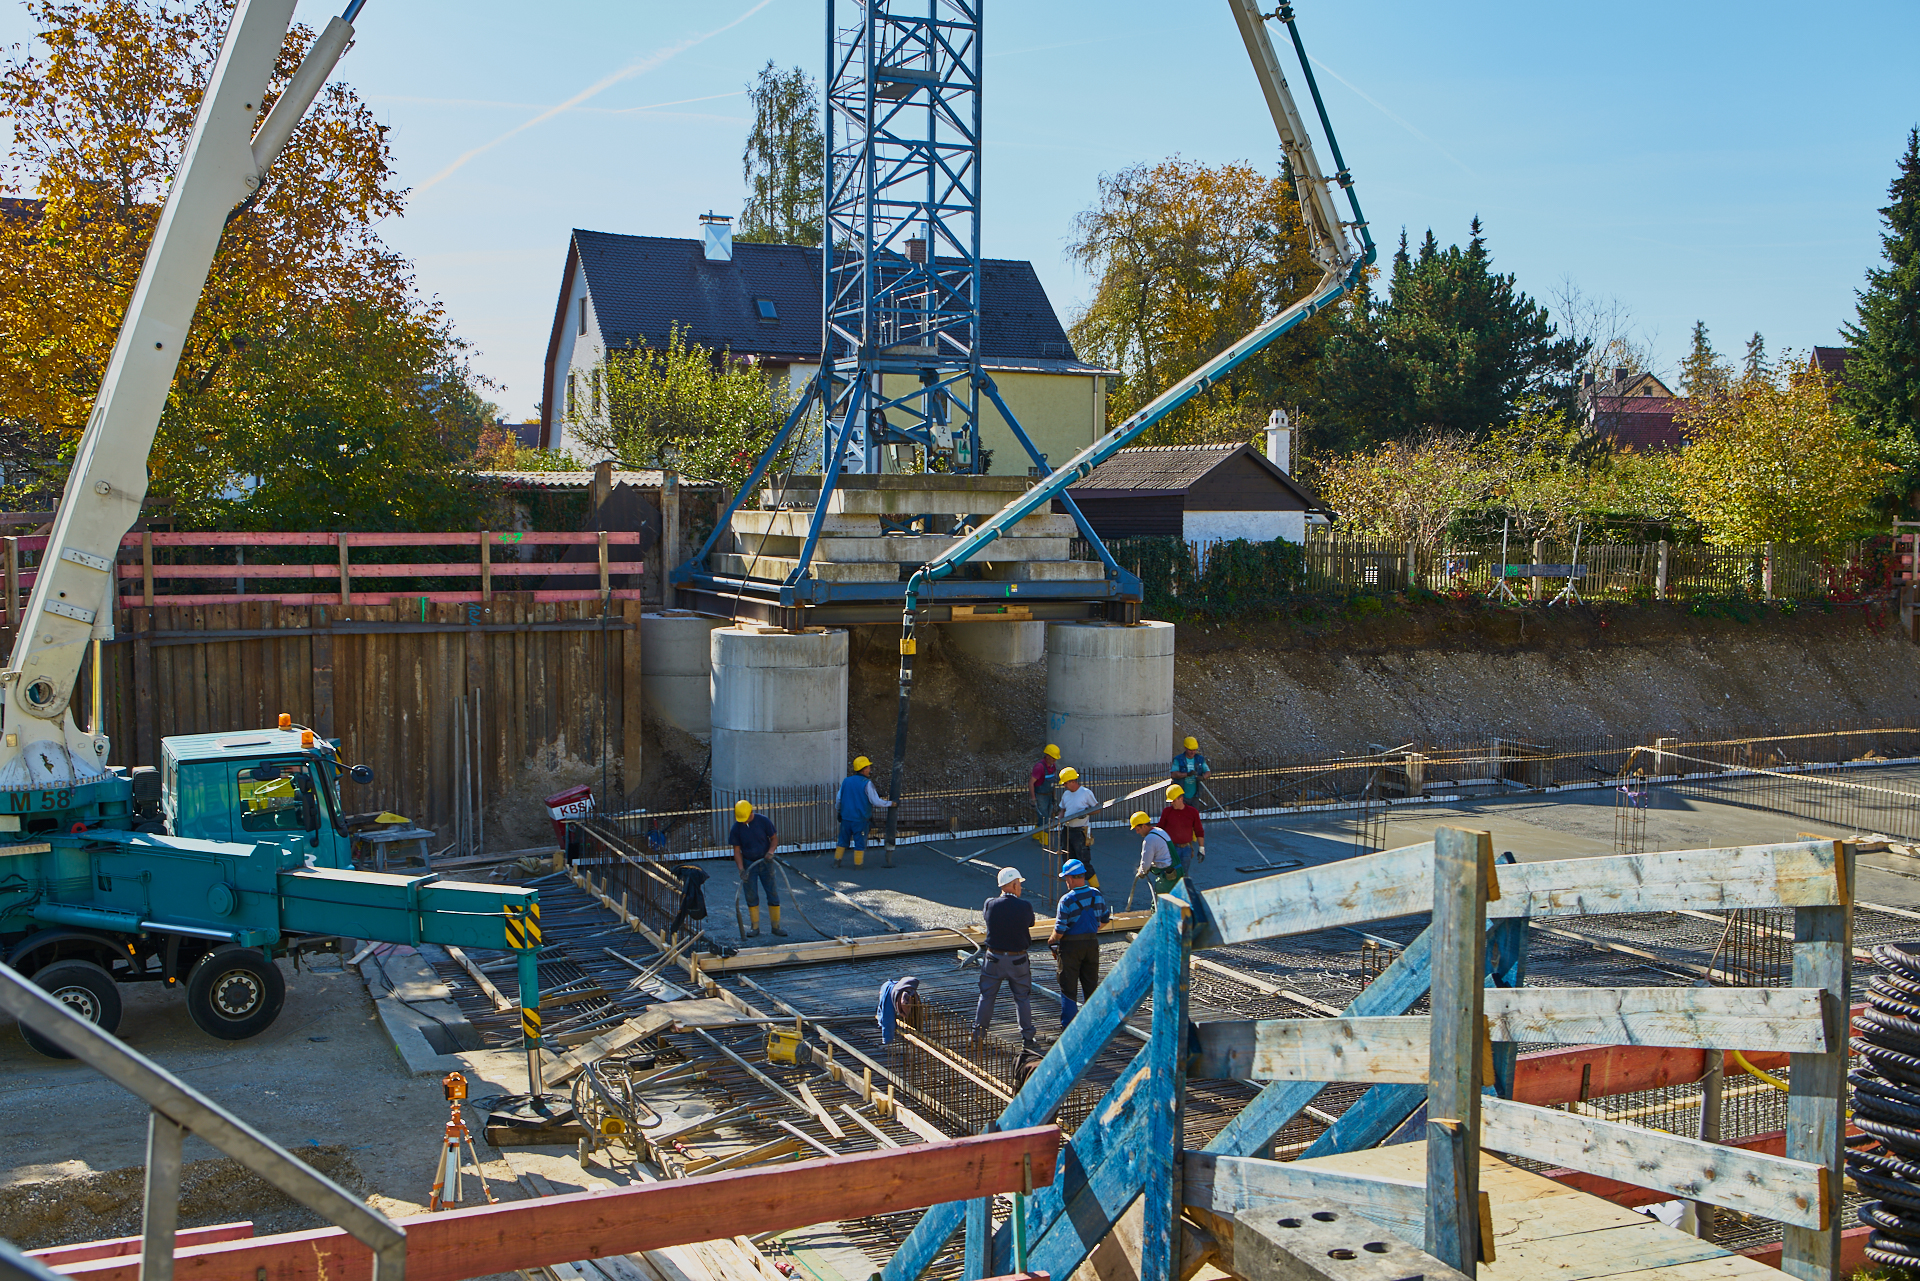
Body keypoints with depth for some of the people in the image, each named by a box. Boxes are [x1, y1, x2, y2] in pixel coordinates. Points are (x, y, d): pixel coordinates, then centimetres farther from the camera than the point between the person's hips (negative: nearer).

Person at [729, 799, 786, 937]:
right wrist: (741, 869, -14)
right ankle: (755, 927, 14)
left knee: (773, 894, 0)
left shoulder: (763, 821, -11)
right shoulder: (737, 827, -9)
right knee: (751, 896, 3)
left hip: (765, 862, -1)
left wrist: (770, 851, -22)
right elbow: (737, 850, -5)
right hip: (748, 864, 1)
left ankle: (776, 926, 10)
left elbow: (774, 838, -2)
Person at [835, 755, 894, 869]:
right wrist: (890, 803, -2)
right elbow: (876, 802, -16)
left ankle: (836, 861, 21)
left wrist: (839, 812, 27)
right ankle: (857, 864, 12)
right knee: (860, 842, 7)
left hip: (846, 818, 5)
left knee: (843, 840, 17)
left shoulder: (846, 781, 3)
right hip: (860, 819, -5)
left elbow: (839, 799, 12)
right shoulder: (867, 783, -14)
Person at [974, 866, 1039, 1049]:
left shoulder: (991, 904, -10)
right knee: (1022, 998, 11)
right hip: (1018, 960, -1)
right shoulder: (1025, 907, -14)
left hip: (994, 958, 1)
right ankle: (1028, 1037, 14)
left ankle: (978, 1034, 19)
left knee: (987, 996, 13)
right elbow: (1030, 923, 3)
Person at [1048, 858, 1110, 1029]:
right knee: (1091, 984, 16)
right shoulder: (1097, 895, -2)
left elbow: (1060, 930, -18)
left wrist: (1051, 940, 2)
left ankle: (1068, 1024, 10)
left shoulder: (1067, 900, -19)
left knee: (1068, 987, 6)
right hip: (1092, 943, 5)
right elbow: (1105, 919, 10)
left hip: (1071, 946, -5)